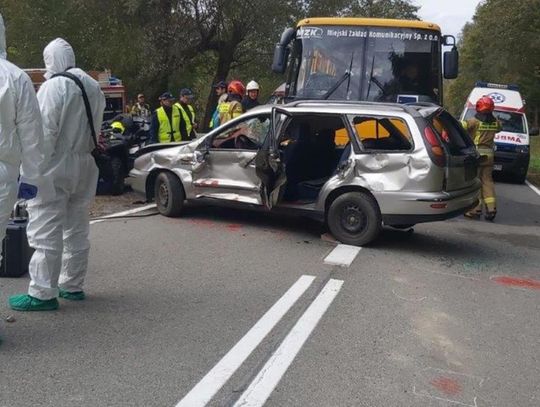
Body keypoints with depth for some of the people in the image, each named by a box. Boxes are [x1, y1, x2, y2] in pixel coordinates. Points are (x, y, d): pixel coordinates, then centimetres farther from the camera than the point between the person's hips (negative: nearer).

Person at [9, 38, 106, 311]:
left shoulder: (54, 86, -13)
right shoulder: (93, 87, 10)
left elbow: (45, 131, -17)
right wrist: (81, 151, 14)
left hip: (55, 165, -8)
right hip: (84, 166, 8)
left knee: (46, 232, -2)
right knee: (77, 230, 14)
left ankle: (43, 293, 1)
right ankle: (73, 285, 24)